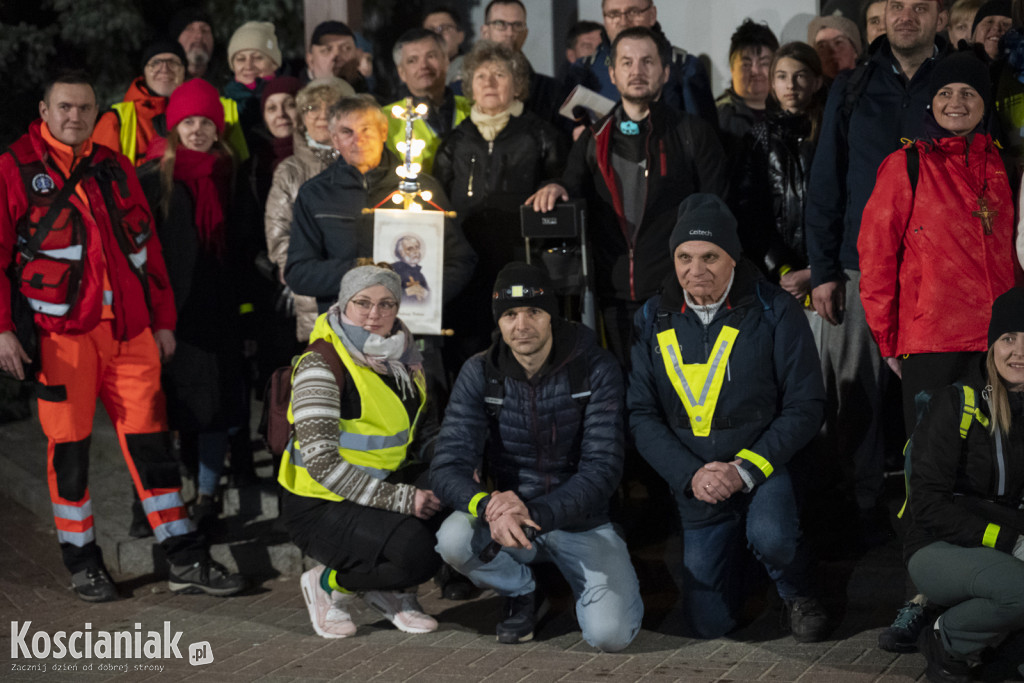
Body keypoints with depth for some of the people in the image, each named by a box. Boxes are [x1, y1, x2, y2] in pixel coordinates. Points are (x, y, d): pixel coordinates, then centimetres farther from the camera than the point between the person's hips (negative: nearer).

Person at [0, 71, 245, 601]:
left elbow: (148, 245, 18)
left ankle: (185, 558, 9)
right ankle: (81, 562, 15)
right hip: (62, 330, -4)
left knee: (149, 438, 4)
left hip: (129, 328, 4)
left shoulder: (115, 168, 15)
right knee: (69, 443, 2)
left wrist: (163, 319, 14)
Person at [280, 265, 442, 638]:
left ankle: (392, 590, 6)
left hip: (385, 486, 7)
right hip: (320, 506, -7)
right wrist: (399, 499, -26)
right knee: (417, 552, -30)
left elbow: (418, 433, 17)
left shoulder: (401, 355, 5)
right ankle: (327, 585, -2)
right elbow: (321, 463, -23)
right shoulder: (321, 364, -17)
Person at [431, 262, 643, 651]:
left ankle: (578, 579, 15)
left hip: (582, 521, -1)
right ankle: (521, 594, 3)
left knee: (611, 634, -23)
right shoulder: (480, 374, -7)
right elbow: (448, 467, -14)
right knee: (454, 539, -32)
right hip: (508, 517, 1)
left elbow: (603, 468, -19)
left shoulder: (595, 370, -13)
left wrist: (537, 512, -34)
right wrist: (488, 505, -37)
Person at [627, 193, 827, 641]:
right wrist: (691, 474, -17)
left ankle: (797, 592, 0)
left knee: (771, 538, -36)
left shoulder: (774, 310, -10)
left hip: (766, 467, -3)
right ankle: (741, 568, 39)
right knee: (708, 624, 5)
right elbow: (641, 415, -2)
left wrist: (746, 468, -21)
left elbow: (804, 405, -10)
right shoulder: (652, 321, -2)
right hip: (695, 483, 3)